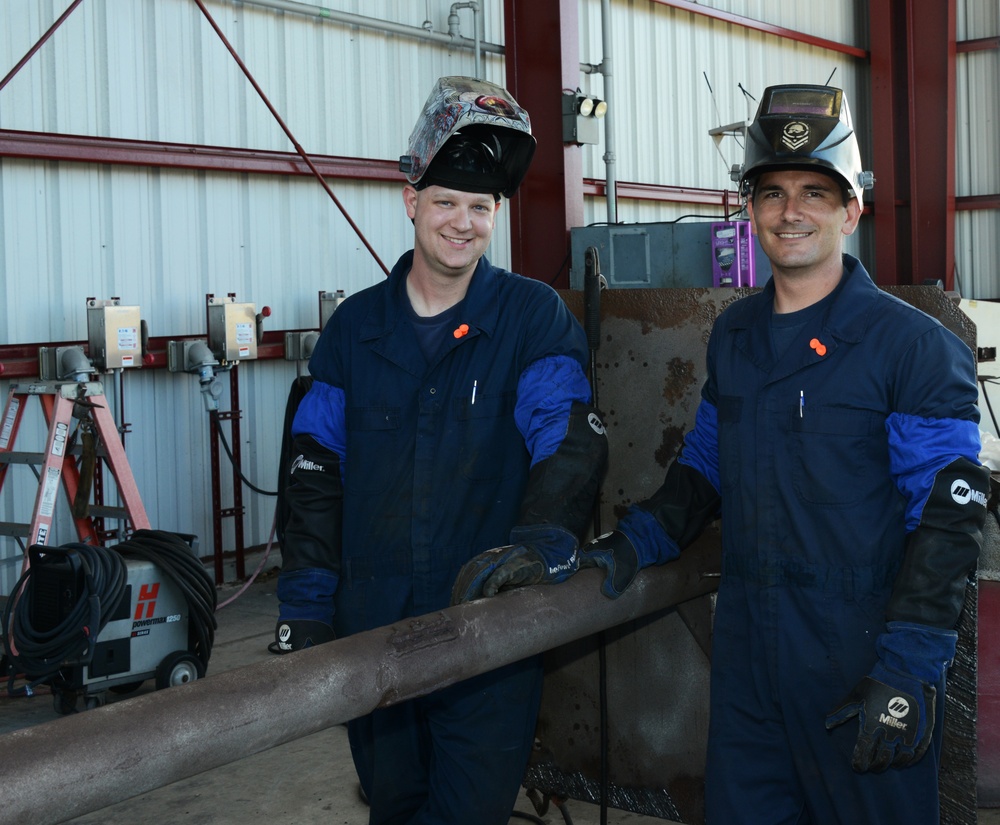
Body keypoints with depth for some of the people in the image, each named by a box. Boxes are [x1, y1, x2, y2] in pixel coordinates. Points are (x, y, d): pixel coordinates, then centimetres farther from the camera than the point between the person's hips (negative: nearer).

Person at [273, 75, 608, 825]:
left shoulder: (535, 318, -2)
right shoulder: (356, 326, 6)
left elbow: (571, 441, -13)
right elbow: (318, 472, 6)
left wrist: (546, 537, -33)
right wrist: (305, 608, 0)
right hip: (369, 630, 3)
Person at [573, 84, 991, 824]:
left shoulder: (914, 345, -10)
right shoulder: (733, 336, 9)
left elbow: (949, 516, -13)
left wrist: (907, 670, -19)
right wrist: (636, 542, 1)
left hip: (860, 654, -5)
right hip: (747, 652, 6)